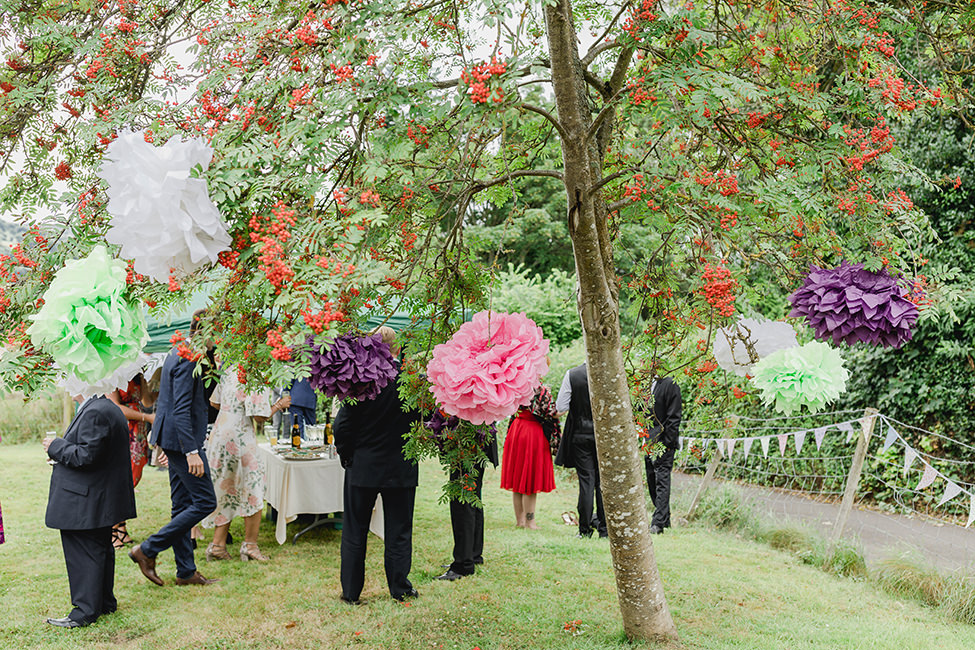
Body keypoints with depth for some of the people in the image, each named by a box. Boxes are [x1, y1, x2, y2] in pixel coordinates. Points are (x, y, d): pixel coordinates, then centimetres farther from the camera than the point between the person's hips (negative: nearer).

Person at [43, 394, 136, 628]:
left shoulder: (95, 413, -21)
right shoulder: (108, 409, 12)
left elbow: (86, 456, -26)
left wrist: (56, 447, -12)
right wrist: (61, 450, 14)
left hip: (84, 504, -10)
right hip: (102, 501, 10)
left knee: (84, 555, -2)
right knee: (100, 550, 18)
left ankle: (86, 612, 4)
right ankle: (105, 602, 28)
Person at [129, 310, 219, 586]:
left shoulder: (179, 353, 14)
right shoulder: (188, 359, -17)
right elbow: (181, 409, -23)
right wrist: (192, 451, -26)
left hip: (172, 439, 11)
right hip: (183, 439, -11)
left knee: (183, 506, 12)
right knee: (205, 502, -6)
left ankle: (186, 571, 19)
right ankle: (147, 550, -1)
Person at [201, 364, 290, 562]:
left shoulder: (230, 371, 10)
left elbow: (215, 402, 16)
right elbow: (260, 416, -17)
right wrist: (278, 406, -1)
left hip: (218, 435, 8)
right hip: (239, 439, -8)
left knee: (227, 491, 14)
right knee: (253, 489, 5)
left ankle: (218, 544, 14)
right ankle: (250, 544, 10)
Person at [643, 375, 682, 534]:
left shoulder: (670, 385, -11)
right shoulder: (649, 384, 11)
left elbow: (674, 418, -12)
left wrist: (666, 443, -15)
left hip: (664, 443, -8)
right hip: (649, 443, 8)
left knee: (662, 481, -6)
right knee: (652, 482, 12)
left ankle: (658, 523, -4)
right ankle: (664, 520, 22)